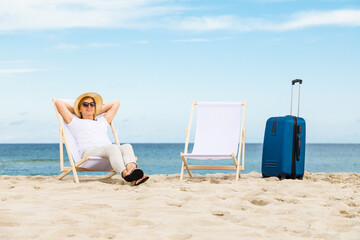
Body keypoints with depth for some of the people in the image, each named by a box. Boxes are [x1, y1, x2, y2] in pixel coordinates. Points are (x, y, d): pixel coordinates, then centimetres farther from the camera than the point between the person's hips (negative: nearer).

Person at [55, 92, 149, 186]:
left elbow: (116, 103, 48)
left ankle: (132, 168, -62)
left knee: (127, 147, -29)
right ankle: (125, 174, -67)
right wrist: (75, 111, 35)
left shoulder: (102, 121, 40)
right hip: (88, 152, -5)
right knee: (113, 148, -38)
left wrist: (97, 112, 44)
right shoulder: (75, 122, 26)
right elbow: (58, 102, 23)